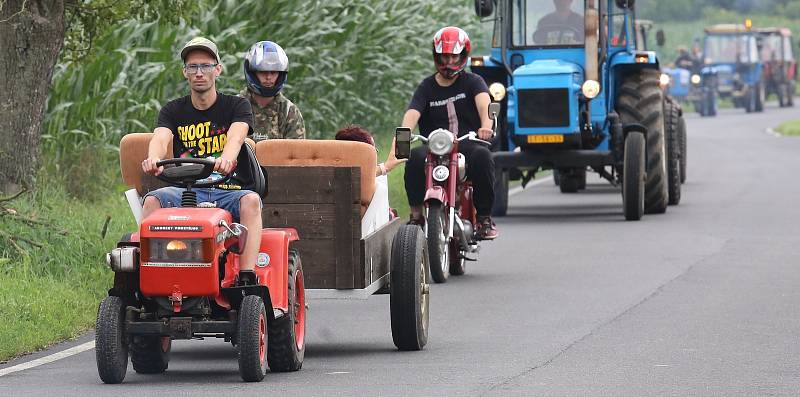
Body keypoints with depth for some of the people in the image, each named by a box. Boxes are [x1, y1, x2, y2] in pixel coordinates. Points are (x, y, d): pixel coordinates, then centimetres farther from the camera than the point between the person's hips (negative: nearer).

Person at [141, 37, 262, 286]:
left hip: (228, 190, -2)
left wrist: (227, 158, -42)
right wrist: (153, 158, -36)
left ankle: (247, 279, -43)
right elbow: (160, 138, -10)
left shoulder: (236, 106, 5)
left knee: (250, 200, -34)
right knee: (152, 200, -27)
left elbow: (236, 135, -17)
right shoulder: (173, 111, 11)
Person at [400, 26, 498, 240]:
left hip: (467, 143, -1)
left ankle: (485, 217, -23)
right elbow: (413, 112, -5)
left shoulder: (472, 82, 8)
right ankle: (416, 214, -24)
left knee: (482, 157, -35)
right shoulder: (427, 87, 13)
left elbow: (483, 101, -14)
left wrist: (486, 124, -37)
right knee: (415, 158, -32)